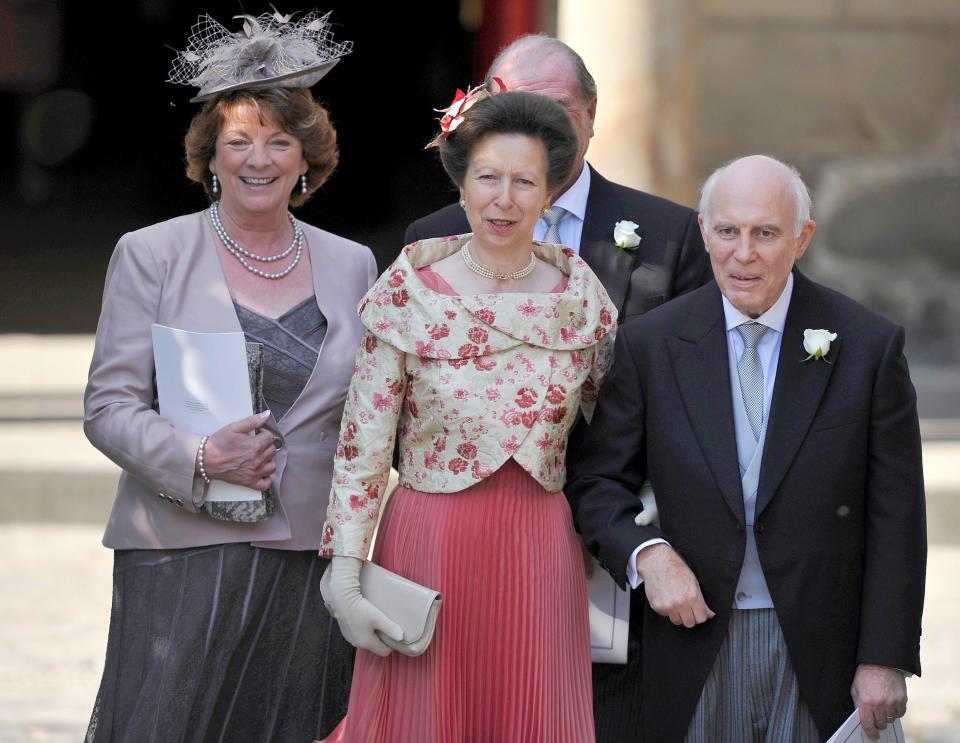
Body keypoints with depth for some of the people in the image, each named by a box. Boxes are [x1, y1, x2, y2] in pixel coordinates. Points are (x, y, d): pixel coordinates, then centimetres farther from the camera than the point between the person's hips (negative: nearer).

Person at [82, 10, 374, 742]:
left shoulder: (352, 265, 12)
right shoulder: (150, 255, 3)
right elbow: (109, 407, -1)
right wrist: (199, 459, -17)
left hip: (312, 562, 3)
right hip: (184, 555, -2)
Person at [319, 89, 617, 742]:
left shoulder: (581, 293, 1)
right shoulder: (410, 292, -7)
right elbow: (362, 445, -6)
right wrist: (345, 581, -9)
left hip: (540, 557, 2)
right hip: (429, 544, -2)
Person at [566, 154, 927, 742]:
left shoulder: (869, 345, -3)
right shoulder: (650, 346, 0)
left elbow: (895, 518, -2)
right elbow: (597, 480, 6)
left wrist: (885, 660, -5)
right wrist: (648, 553, -15)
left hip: (820, 649, -1)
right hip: (697, 641, 1)